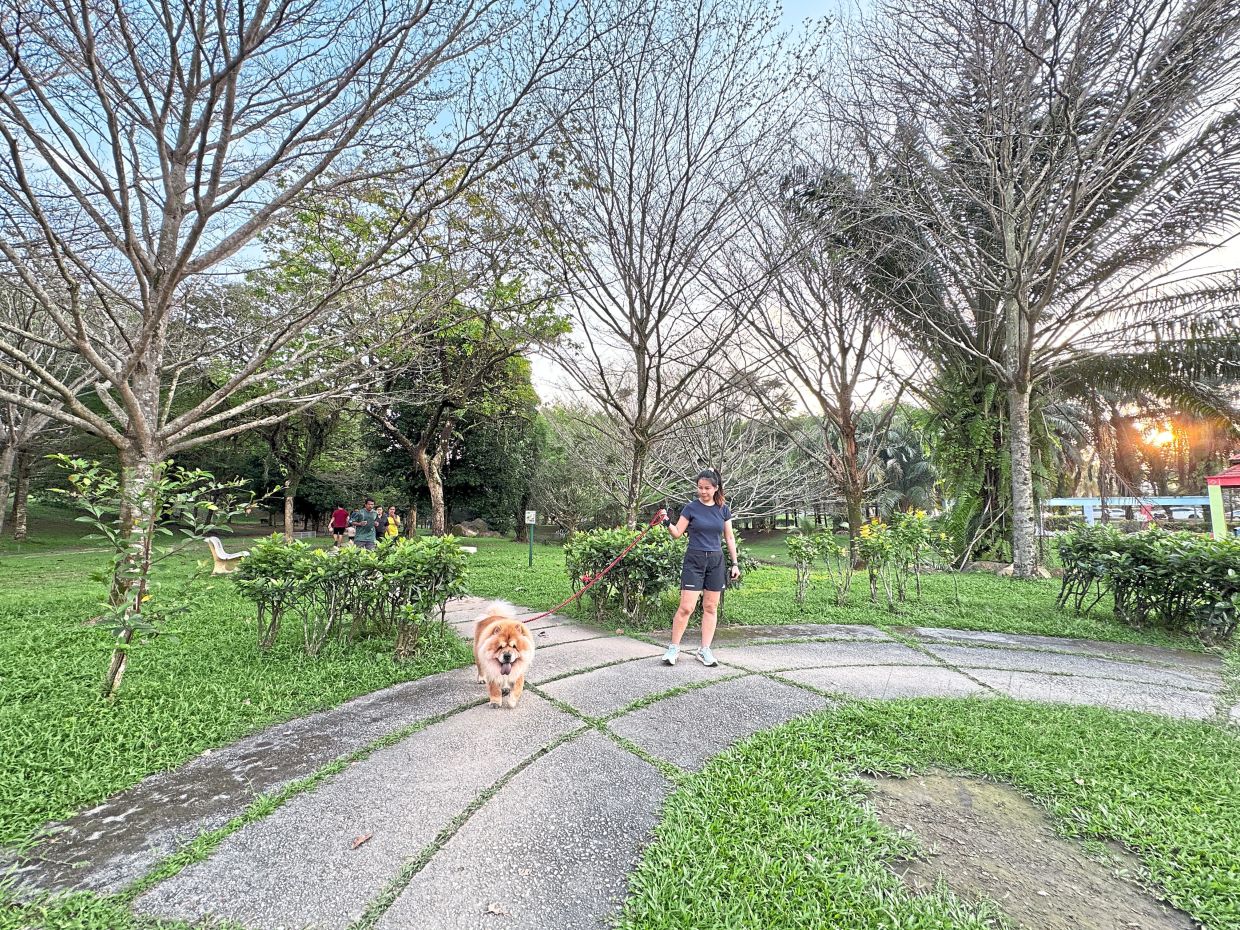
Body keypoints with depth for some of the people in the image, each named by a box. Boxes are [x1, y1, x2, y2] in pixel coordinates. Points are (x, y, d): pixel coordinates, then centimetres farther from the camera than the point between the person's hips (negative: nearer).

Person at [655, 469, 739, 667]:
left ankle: (705, 650, 15)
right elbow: (677, 533, -1)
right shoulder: (691, 507, -3)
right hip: (694, 560, -3)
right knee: (686, 607, -8)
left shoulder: (723, 509, 5)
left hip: (716, 561, 3)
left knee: (711, 607, 6)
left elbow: (729, 538, 10)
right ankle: (674, 648, 6)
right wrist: (667, 523, -20)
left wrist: (735, 563, 7)